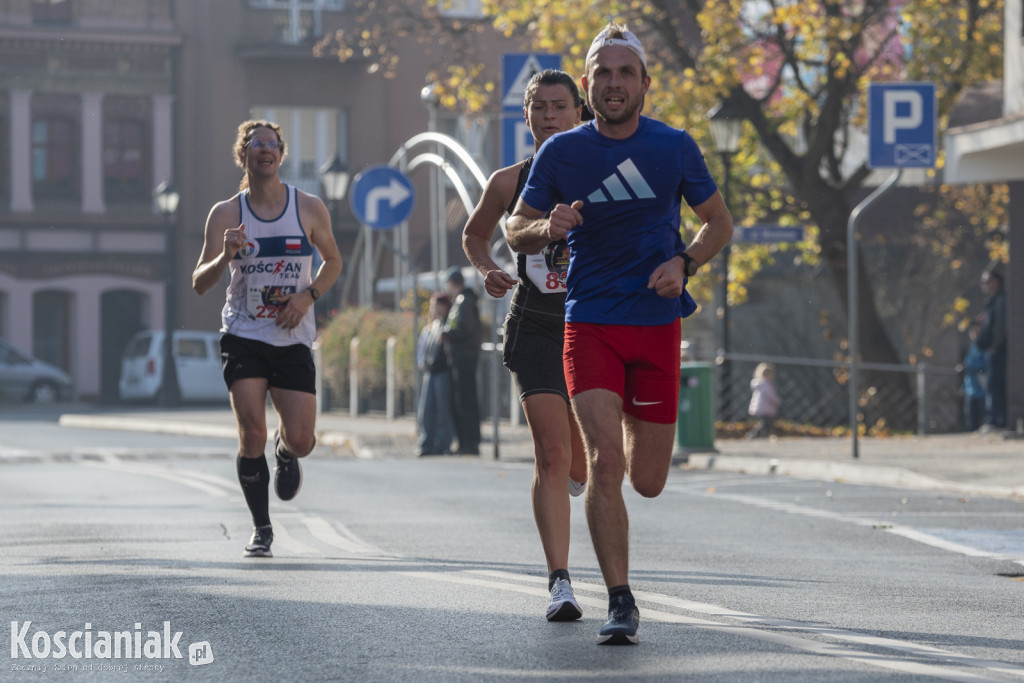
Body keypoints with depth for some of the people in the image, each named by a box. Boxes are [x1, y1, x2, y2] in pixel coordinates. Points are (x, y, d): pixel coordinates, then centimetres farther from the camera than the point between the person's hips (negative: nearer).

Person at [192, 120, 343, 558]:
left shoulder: (310, 209, 2)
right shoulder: (226, 214, 0)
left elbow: (333, 262, 16)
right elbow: (199, 284, -3)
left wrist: (307, 296, -3)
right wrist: (226, 256, -24)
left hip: (293, 340, 1)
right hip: (243, 337, -1)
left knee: (300, 440, -8)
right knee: (251, 434, -14)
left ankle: (285, 449, 32)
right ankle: (261, 529, 5)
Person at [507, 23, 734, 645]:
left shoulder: (675, 148, 0)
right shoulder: (561, 152, 0)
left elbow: (720, 222, 11)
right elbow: (516, 232, 8)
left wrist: (684, 262, -8)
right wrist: (546, 228, -15)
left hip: (657, 323, 1)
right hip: (588, 323, -1)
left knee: (648, 481, 5)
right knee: (604, 458, -19)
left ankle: (633, 424, 43)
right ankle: (621, 603, -12)